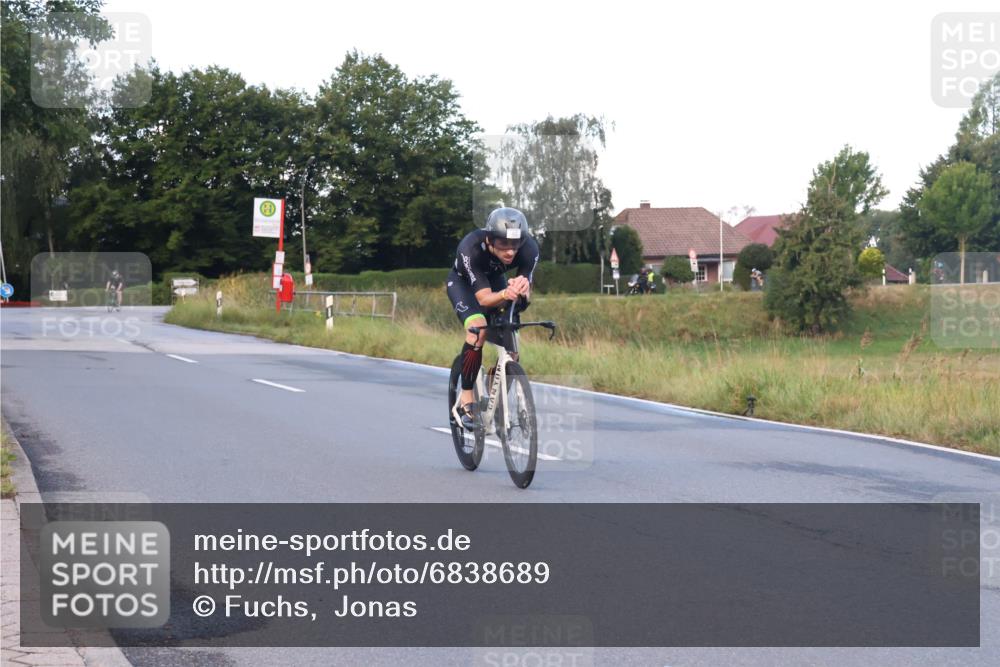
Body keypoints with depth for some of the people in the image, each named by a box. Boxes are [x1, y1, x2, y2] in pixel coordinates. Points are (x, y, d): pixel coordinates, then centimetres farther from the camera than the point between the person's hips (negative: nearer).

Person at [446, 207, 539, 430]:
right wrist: (505, 295, -60)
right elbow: (484, 298, -39)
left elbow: (526, 297, -29)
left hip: (495, 281, 4)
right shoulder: (470, 248, -40)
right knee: (478, 330, -30)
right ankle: (466, 401, -18)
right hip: (462, 282, -3)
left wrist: (522, 290, -53)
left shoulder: (529, 249, -32)